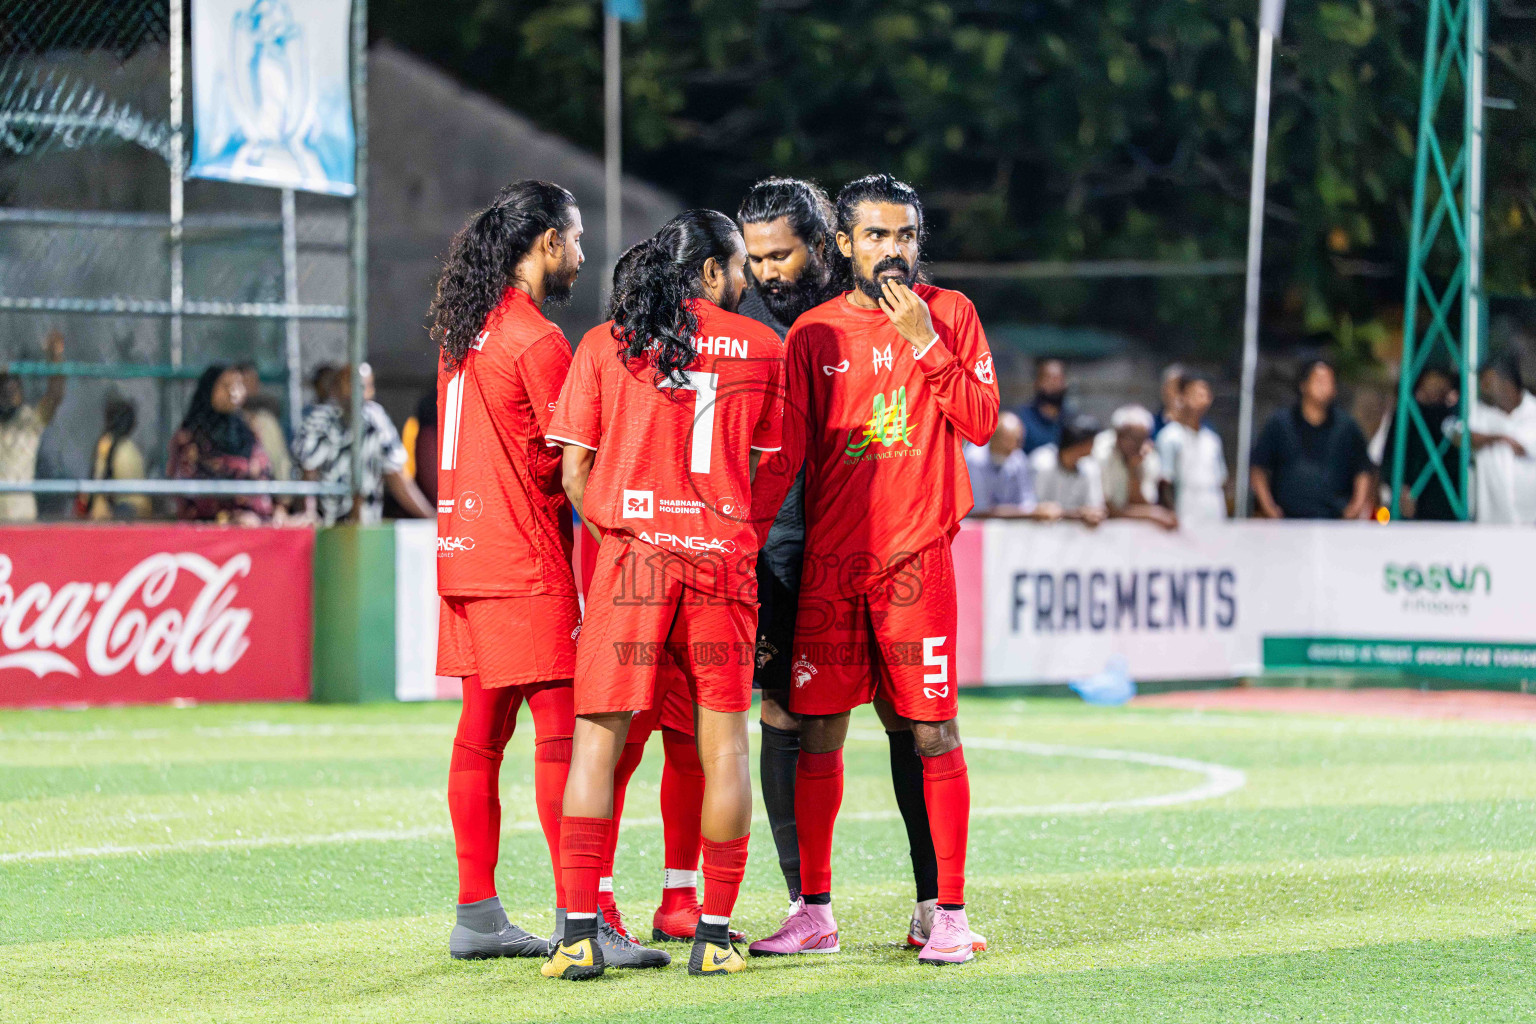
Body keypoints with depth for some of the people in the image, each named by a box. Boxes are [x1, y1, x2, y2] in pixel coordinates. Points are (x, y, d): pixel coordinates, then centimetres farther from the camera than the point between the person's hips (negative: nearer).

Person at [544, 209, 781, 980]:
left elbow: (575, 473, 4)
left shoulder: (605, 345, 6)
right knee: (723, 747, 7)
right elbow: (760, 469, 12)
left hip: (630, 553, 0)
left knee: (597, 740, 2)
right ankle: (714, 935, 6)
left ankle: (580, 932, -7)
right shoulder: (762, 348, 6)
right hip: (723, 561, 0)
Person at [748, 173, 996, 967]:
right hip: (829, 558, 2)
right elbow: (786, 448, 6)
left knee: (932, 732, -4)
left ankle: (949, 913, 1)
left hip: (915, 556, -2)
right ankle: (814, 912, 11)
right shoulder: (814, 333, 8)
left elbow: (981, 422, -3)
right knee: (817, 732, 3)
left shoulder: (949, 314, 5)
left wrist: (923, 341, -11)